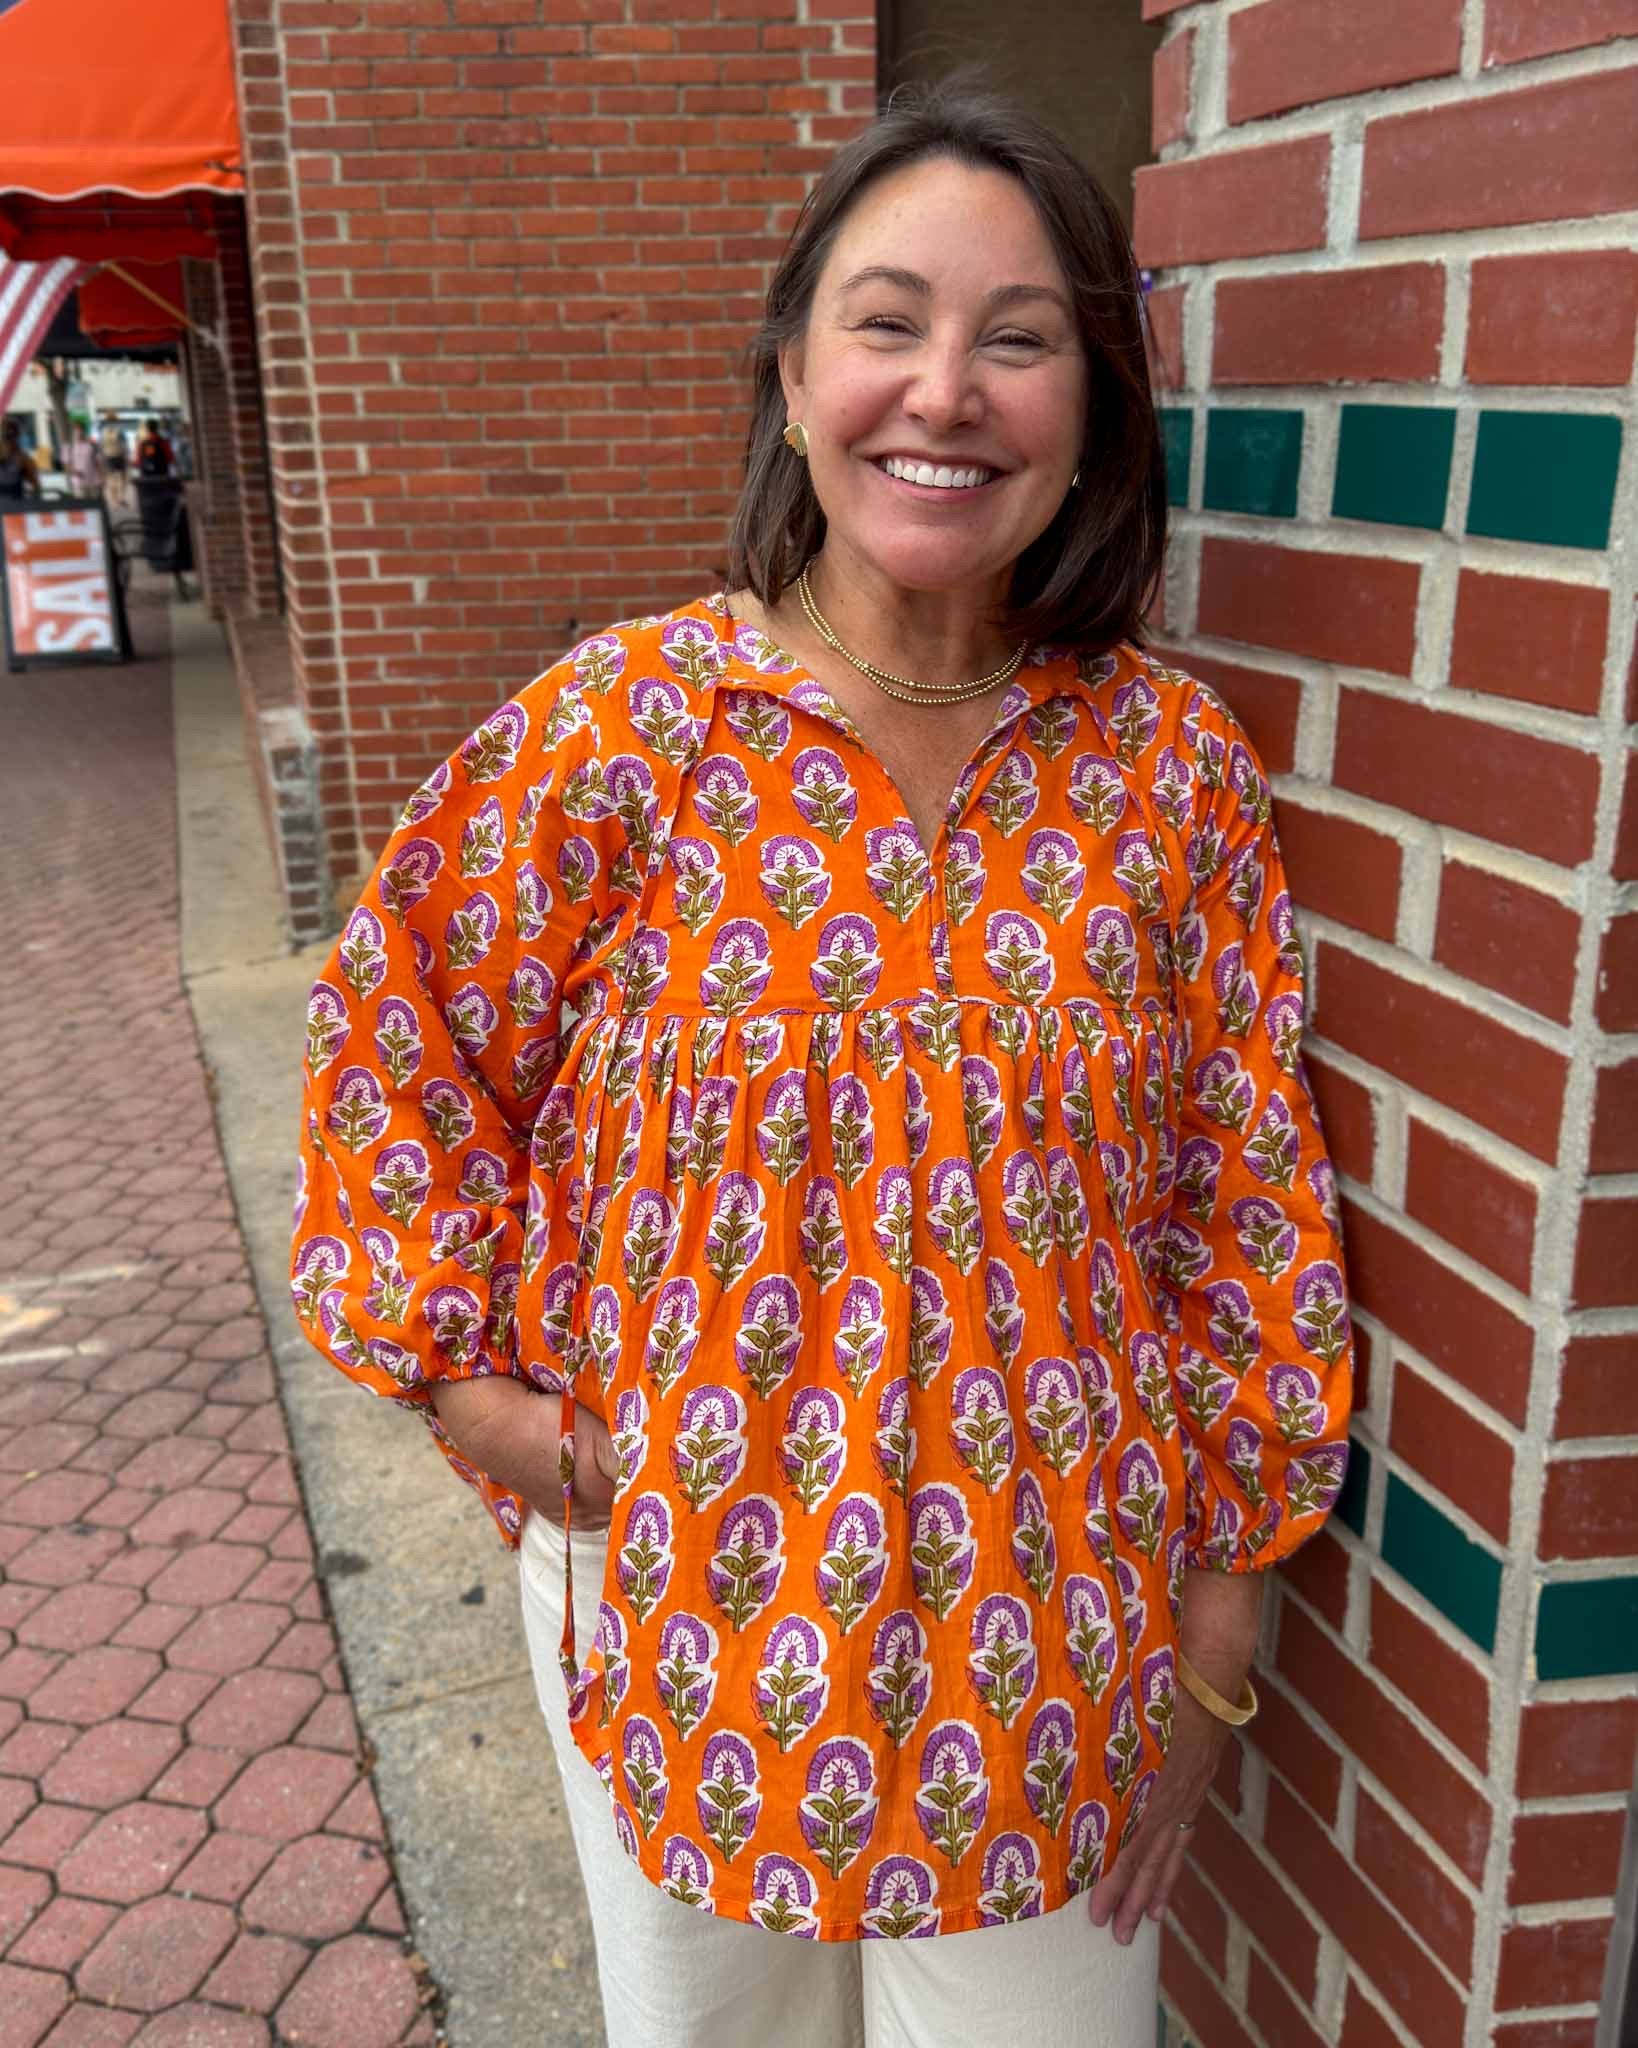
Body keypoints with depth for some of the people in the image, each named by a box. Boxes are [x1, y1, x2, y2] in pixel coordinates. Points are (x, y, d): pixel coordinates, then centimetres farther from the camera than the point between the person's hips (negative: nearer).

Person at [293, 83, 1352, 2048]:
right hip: (685, 1617, 0)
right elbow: (391, 1033, 0)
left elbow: (1246, 1206, -3)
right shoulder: (618, 727, -13)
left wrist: (1216, 1628, 0)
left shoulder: (1177, 766, -9)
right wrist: (459, 1368, -4)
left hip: (1053, 1649, 1)